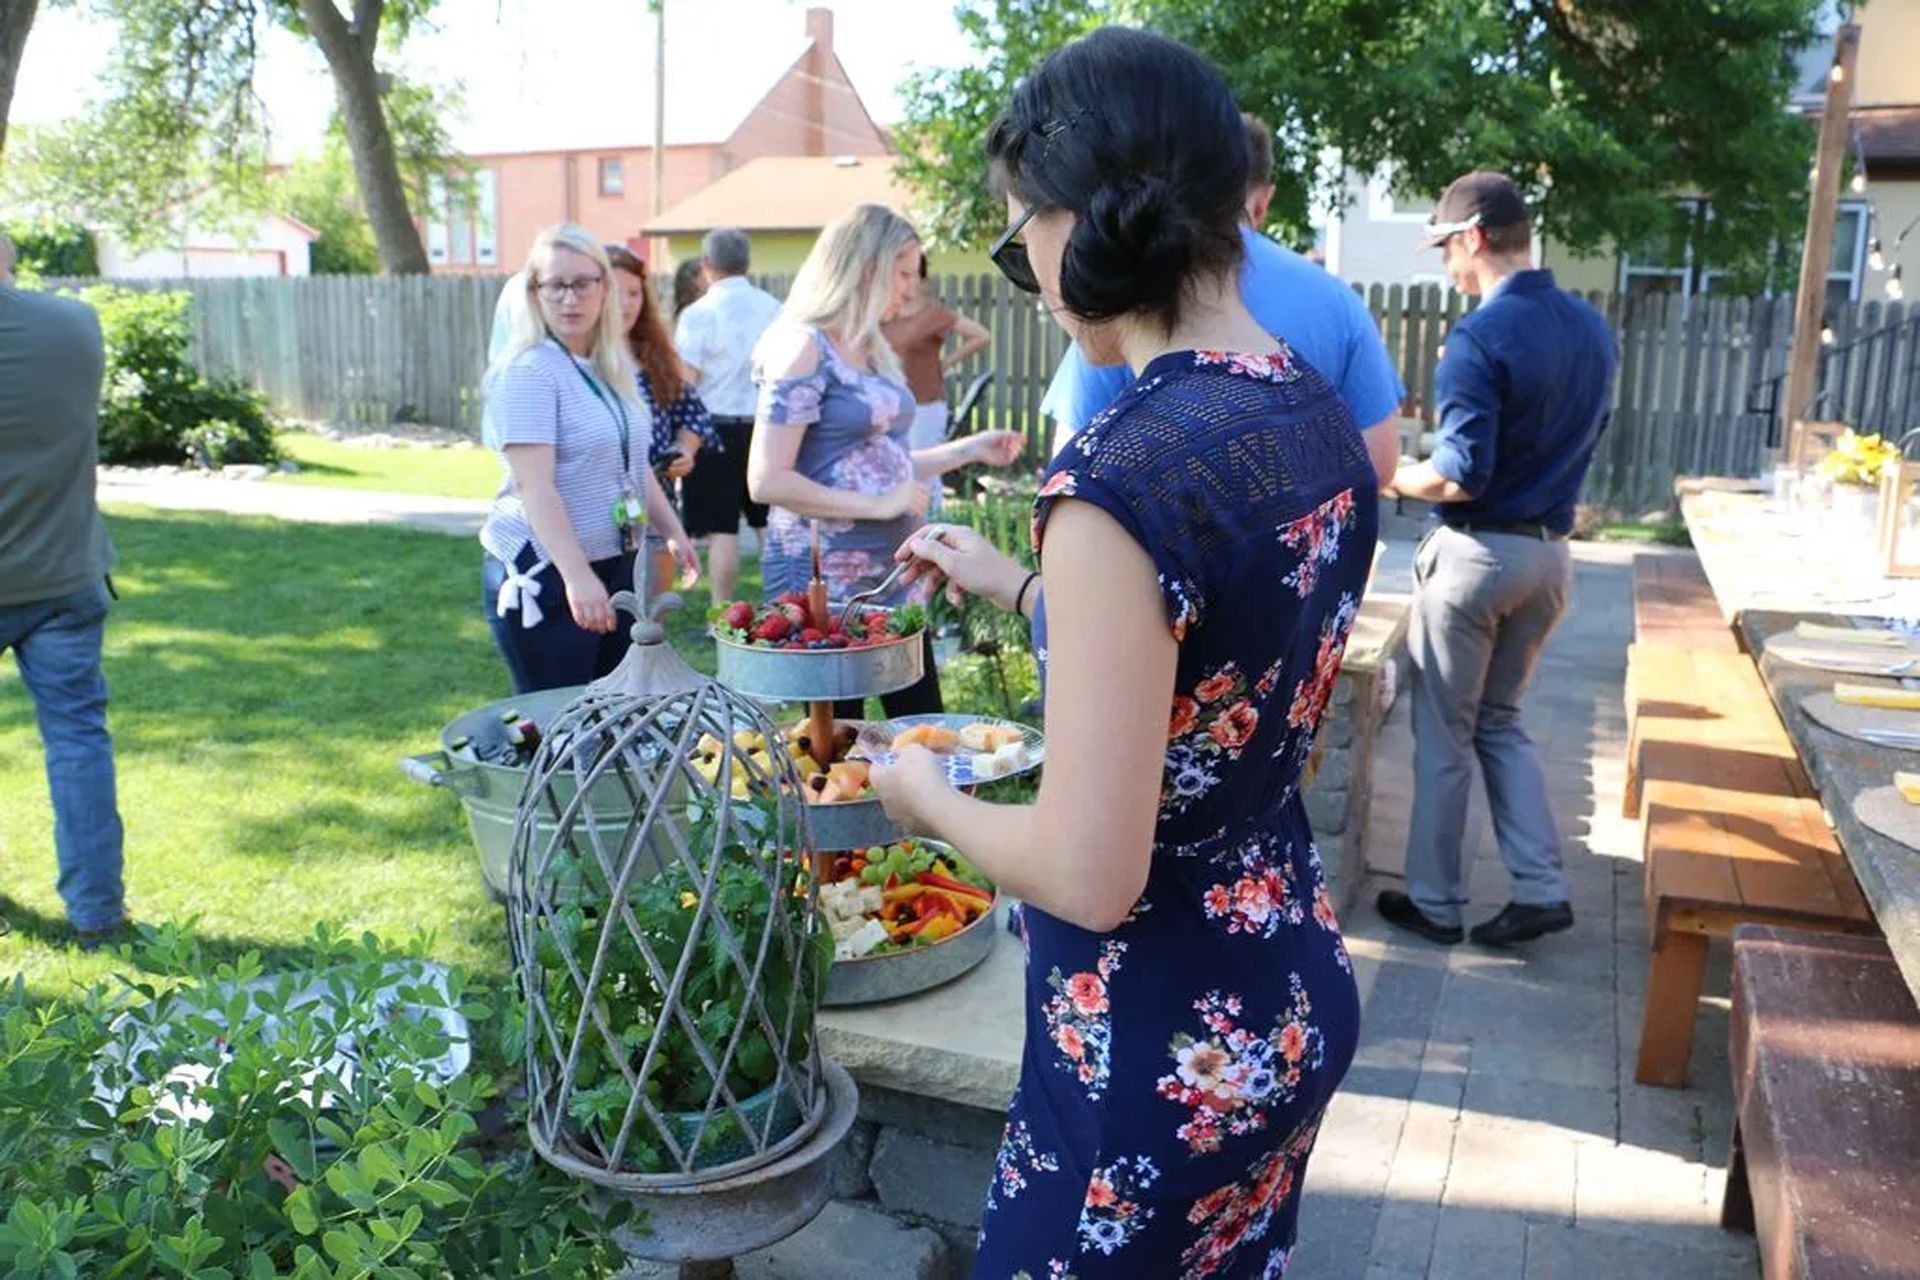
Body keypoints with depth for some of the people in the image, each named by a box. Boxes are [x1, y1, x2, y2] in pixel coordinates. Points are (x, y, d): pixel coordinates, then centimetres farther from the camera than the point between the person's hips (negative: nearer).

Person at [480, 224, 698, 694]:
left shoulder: (614, 367, 11)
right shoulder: (526, 372, -14)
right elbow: (534, 486, -22)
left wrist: (673, 531, 22)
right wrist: (577, 576, -29)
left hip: (617, 563, 8)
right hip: (546, 574, -8)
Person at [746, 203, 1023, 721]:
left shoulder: (873, 350, 12)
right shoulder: (803, 348, -12)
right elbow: (767, 481, -19)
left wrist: (970, 449, 12)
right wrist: (878, 506, -20)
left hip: (893, 573, 8)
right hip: (828, 580, -8)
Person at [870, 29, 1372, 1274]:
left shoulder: (1123, 472, -28)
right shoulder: (1323, 420, -2)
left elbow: (1089, 875, -26)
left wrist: (929, 798, -7)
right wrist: (1011, 582, 20)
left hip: (1163, 1050, -8)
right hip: (1297, 990, 8)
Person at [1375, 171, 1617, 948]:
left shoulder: (1479, 338, -19)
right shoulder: (1593, 329, 6)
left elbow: (1459, 477, -22)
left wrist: (1390, 478, -5)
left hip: (1477, 553, -7)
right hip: (1551, 553, 7)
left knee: (1443, 733, 7)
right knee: (1500, 719, 20)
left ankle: (1435, 902, 18)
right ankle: (1541, 888, 15)